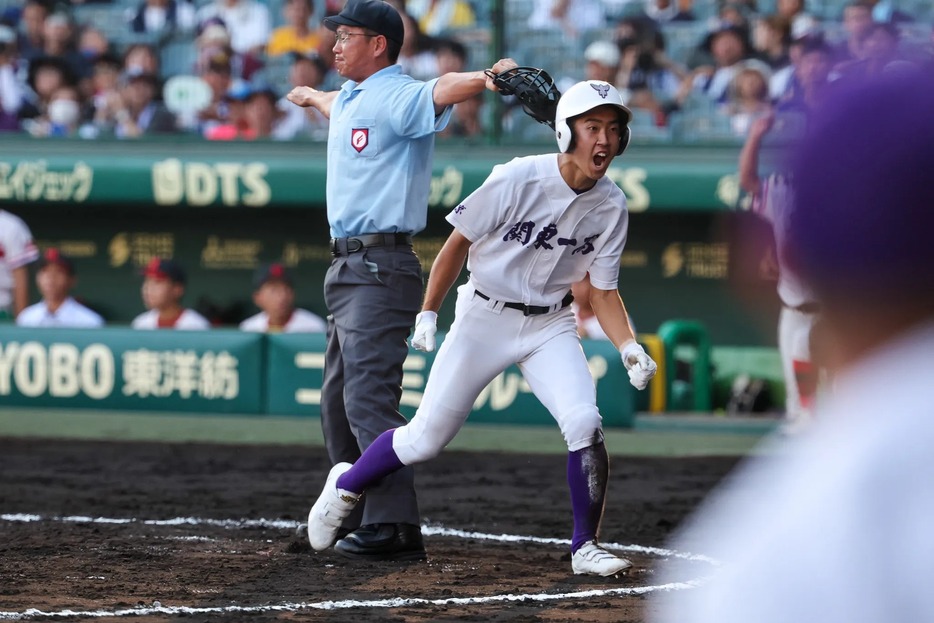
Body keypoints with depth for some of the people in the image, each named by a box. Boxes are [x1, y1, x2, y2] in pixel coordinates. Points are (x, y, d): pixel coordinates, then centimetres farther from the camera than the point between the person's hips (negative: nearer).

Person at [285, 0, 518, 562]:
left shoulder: (398, 97, -12)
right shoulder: (349, 98, 17)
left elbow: (444, 91, -34)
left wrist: (488, 77, -55)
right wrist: (310, 96, 65)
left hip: (380, 270, -10)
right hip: (348, 266, 10)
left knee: (369, 397, -17)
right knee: (340, 400, 14)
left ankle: (396, 525, -19)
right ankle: (356, 517, 22)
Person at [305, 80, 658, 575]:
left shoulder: (612, 207, -8)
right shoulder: (517, 179, -20)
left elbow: (603, 292, 0)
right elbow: (459, 242, -8)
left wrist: (629, 348, -16)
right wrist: (428, 315, -7)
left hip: (550, 325, 3)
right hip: (485, 316, -3)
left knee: (584, 423, -20)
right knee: (426, 439, 0)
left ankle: (585, 548, -5)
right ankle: (346, 485, 28)